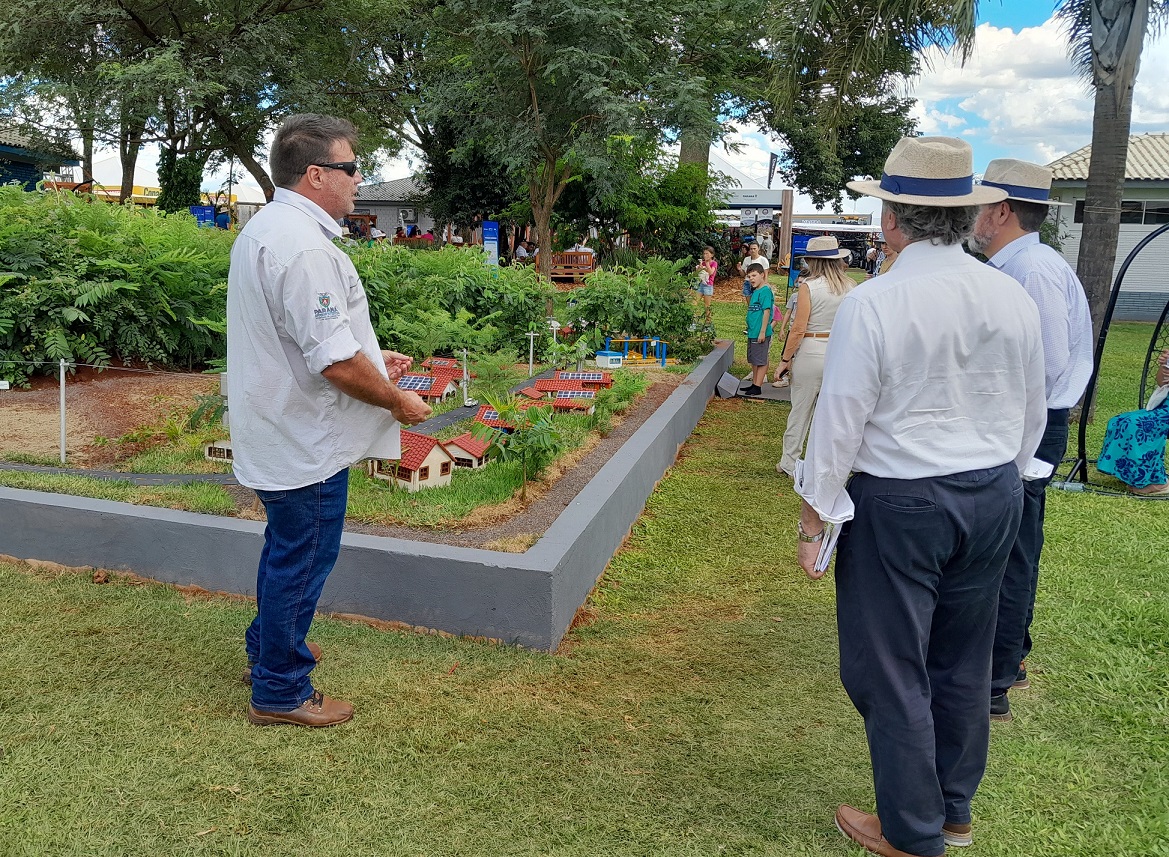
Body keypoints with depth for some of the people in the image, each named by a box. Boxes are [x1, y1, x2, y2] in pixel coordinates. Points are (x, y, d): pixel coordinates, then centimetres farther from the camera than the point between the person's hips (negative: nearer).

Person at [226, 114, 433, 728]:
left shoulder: (264, 229, 10)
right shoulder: (305, 247, -25)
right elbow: (337, 362, -29)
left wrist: (369, 357, 16)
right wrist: (397, 401, -14)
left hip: (276, 436, 11)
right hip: (306, 444, -11)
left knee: (286, 548, 26)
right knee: (303, 558, 4)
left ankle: (268, 647, 45)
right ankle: (280, 691, 20)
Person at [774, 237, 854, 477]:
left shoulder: (809, 286, -11)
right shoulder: (850, 288, 1)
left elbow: (799, 329, -13)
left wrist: (785, 360, -6)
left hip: (810, 352, -4)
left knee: (800, 411, 8)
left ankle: (790, 464, 19)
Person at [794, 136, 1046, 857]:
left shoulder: (871, 304, -17)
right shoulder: (1015, 299, 1)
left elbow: (839, 424, -15)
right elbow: (1032, 417, 10)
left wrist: (813, 520, -6)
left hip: (897, 505, -6)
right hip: (994, 499, 7)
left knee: (892, 671, 10)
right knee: (963, 663, 20)